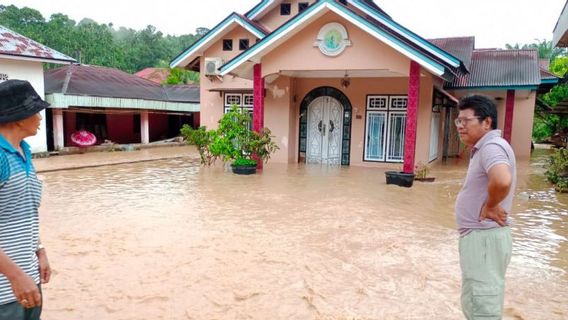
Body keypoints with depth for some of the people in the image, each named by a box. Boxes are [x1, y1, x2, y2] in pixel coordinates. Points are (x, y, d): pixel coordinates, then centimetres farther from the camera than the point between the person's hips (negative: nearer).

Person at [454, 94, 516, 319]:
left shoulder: (491, 146, -19)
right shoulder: (482, 148, 14)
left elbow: (502, 181, -39)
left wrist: (490, 206, -21)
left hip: (484, 237, -11)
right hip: (479, 236, 11)